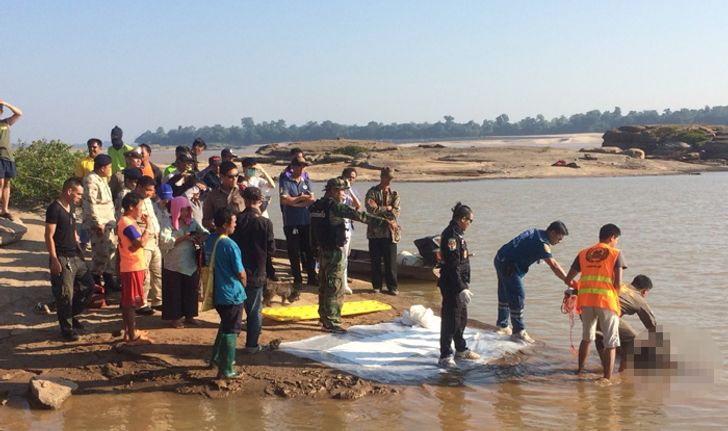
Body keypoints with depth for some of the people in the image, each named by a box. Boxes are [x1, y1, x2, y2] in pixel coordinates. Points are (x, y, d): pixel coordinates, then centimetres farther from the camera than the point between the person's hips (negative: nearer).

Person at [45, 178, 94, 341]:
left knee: (89, 286, 13)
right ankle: (67, 329, 10)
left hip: (76, 256, 9)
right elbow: (49, 236, -17)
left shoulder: (71, 207, 11)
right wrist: (54, 260, -20)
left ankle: (70, 315, 29)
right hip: (62, 259, -9)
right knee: (65, 295, -2)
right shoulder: (54, 209, -15)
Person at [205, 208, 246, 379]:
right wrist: (243, 285, 6)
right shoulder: (230, 245, -22)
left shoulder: (210, 241, 1)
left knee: (225, 326, 26)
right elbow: (241, 273, -14)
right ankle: (226, 370, 12)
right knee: (230, 331, 5)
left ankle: (216, 358, 35)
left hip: (217, 293, 7)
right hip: (232, 294, -7)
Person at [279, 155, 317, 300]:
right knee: (294, 254, 2)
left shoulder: (306, 182, 9)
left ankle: (312, 277, 26)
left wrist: (294, 202, -12)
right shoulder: (285, 181, -4)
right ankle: (297, 284, 11)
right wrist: (302, 198, -7)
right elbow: (284, 199, -18)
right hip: (291, 224, -4)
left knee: (309, 250, 11)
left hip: (307, 223, 4)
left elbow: (312, 200, -3)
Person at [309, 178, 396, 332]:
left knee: (324, 285, 18)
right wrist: (385, 222, -27)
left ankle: (324, 317, 29)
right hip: (334, 252, -9)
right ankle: (331, 322, -3)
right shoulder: (334, 206, -19)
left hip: (322, 250, 9)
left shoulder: (317, 206, 8)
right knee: (336, 287, -4)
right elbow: (360, 216, -25)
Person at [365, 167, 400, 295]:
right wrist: (387, 208, -11)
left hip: (390, 232, 1)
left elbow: (395, 213, -5)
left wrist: (379, 209, -11)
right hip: (375, 231, -1)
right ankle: (377, 286, 18)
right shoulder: (372, 192, 2)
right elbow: (371, 209, -15)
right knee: (375, 261, 7)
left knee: (391, 262, 2)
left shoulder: (394, 194, 8)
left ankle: (392, 287, 11)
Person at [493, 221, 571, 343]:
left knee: (505, 295, 21)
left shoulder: (536, 233, 12)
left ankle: (502, 326, 34)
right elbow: (553, 265, -27)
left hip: (500, 260, 11)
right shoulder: (542, 243, -19)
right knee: (518, 297, -5)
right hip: (509, 266, -11)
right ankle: (518, 331, 3)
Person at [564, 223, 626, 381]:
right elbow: (618, 283, -6)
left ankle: (580, 370, 34)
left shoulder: (583, 253, 15)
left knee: (586, 338, 24)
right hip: (607, 301, -4)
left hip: (585, 300, 4)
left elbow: (568, 280, 12)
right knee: (610, 343, 5)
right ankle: (607, 378, 2)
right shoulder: (616, 254, 4)